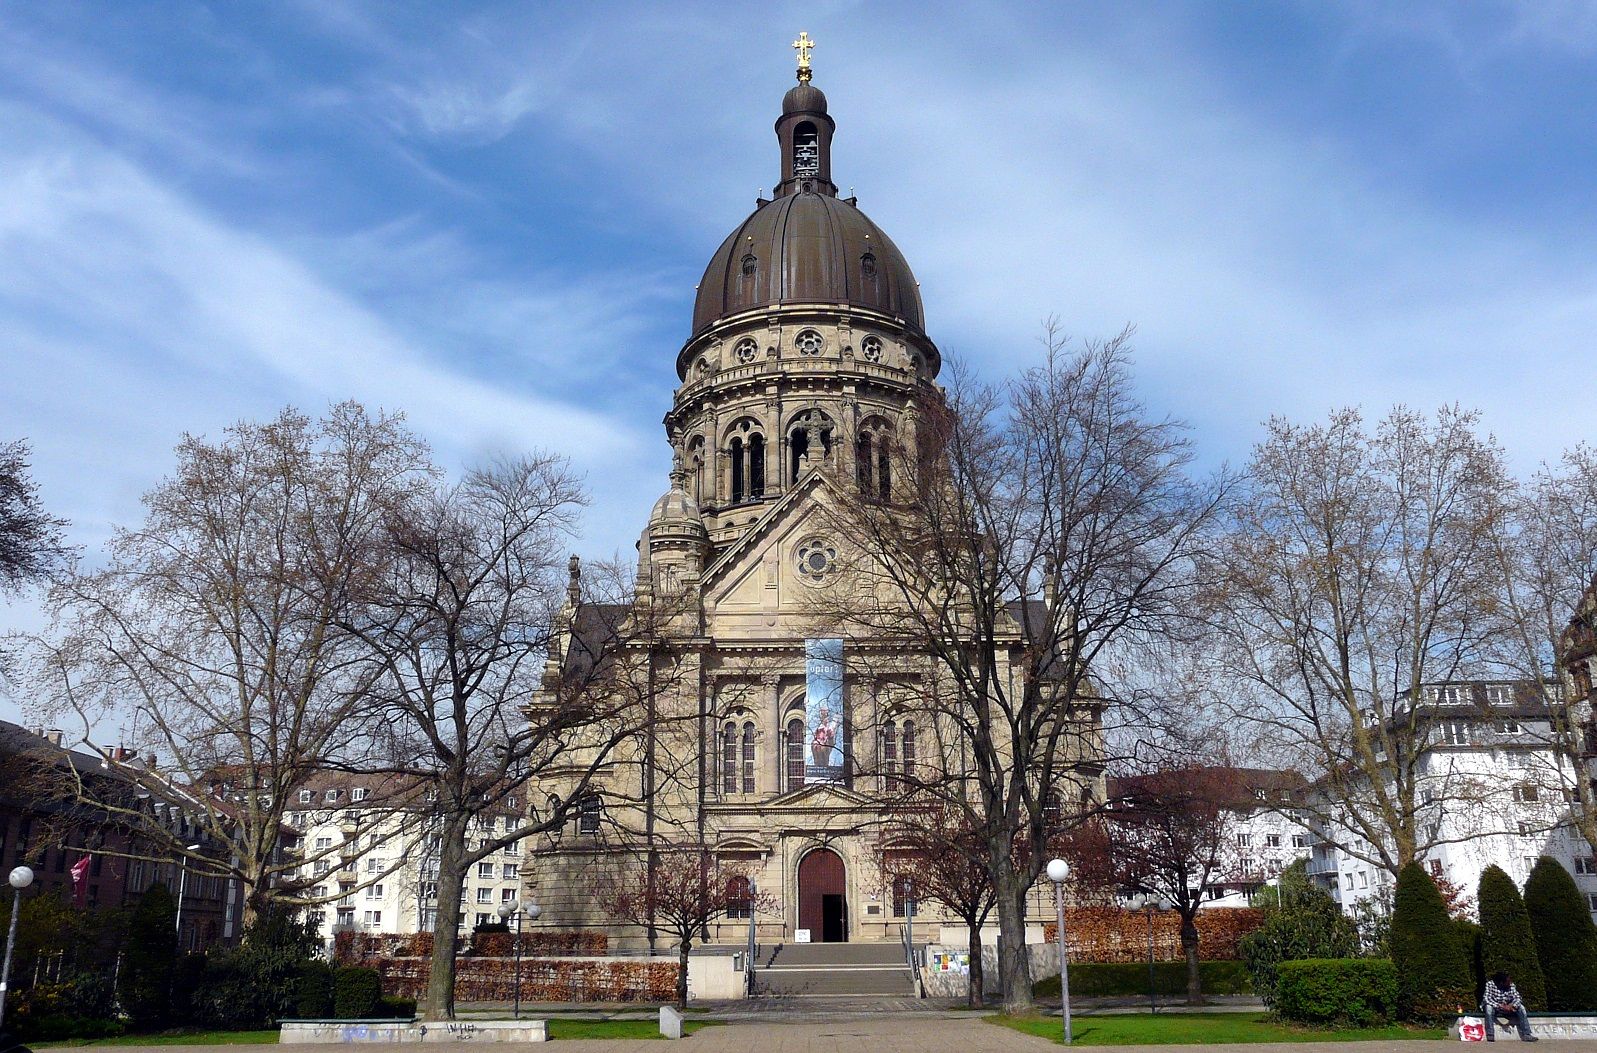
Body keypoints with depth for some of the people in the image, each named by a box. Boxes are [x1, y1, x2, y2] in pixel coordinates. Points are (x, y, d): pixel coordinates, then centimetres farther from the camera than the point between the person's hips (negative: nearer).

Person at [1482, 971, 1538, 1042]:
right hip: (1494, 1006, -4)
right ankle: (1490, 1035, -32)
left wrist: (1511, 1005, -36)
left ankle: (1526, 1035, -15)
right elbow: (1487, 998, -30)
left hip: (1507, 1007, 4)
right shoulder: (1490, 984, -23)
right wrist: (1500, 1006, -41)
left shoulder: (1511, 985, -12)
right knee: (1489, 1007, -36)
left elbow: (1517, 998, -15)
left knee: (1521, 1008, -17)